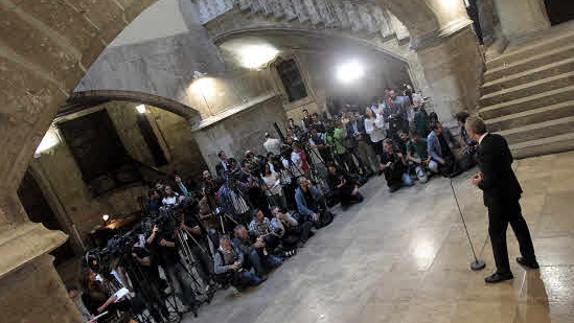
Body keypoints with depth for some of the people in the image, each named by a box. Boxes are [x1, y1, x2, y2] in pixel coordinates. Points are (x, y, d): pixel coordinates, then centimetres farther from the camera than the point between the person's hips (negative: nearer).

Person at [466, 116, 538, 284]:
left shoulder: (484, 150, -29)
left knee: (496, 233, 6)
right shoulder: (499, 139, -2)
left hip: (498, 197, -9)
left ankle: (503, 271, 19)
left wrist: (479, 183, -6)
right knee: (518, 223, 23)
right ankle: (530, 258, 39)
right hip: (511, 190, 9)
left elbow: (491, 180, -27)